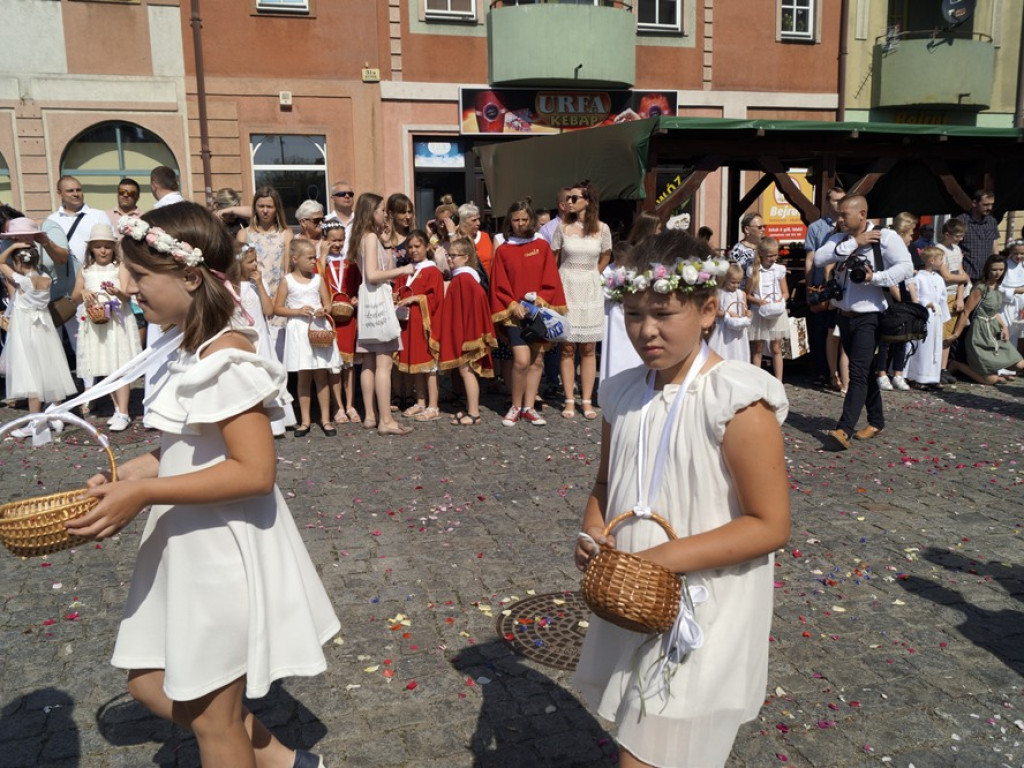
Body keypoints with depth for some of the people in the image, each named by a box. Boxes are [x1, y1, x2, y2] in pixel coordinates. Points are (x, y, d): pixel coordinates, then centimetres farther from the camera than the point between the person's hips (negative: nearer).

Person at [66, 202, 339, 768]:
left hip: (222, 549, -10)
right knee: (150, 683, 21)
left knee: (211, 719, 10)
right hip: (190, 544, 10)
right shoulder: (196, 350, 7)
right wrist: (129, 476, 1)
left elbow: (254, 471, -27)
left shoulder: (225, 359, -22)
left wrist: (143, 494, -25)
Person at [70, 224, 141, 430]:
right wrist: (83, 293, -10)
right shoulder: (85, 271, 10)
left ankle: (123, 413, -5)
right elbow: (75, 298, 12)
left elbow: (127, 296, -13)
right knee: (106, 369, 9)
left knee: (119, 367, -7)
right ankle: (117, 409, 21)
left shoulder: (120, 267, -1)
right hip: (95, 323, 5)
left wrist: (118, 293, -35)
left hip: (117, 322, -4)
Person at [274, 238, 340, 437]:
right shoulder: (287, 281, -1)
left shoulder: (318, 279, 6)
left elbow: (328, 303, 8)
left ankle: (325, 418, 12)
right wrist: (298, 311, -15)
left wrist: (323, 311, -14)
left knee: (321, 375, 5)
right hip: (299, 331, -2)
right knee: (304, 376, 4)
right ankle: (305, 420, 13)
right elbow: (277, 308, -2)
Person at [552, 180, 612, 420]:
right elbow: (553, 259, 7)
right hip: (566, 289, -1)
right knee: (567, 348, 1)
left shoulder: (602, 229, -2)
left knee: (588, 349, 4)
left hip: (590, 290, 1)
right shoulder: (563, 227, -3)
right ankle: (570, 400, 7)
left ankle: (587, 401, 11)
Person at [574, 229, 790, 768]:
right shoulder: (623, 394, 1)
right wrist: (592, 532, -6)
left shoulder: (738, 401, -19)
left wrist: (664, 557, -24)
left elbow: (770, 525, -19)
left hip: (701, 618, -6)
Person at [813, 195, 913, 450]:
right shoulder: (839, 239, 7)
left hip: (869, 317, -7)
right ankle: (876, 420, 29)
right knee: (865, 371, 16)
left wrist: (875, 277, -24)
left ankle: (844, 429, -20)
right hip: (844, 315, 7)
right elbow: (819, 259, -11)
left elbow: (906, 267, -15)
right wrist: (854, 243, -15)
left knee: (858, 372, -14)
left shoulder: (886, 237, -10)